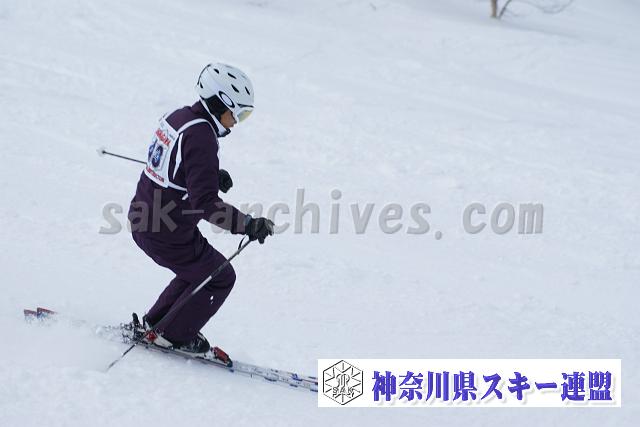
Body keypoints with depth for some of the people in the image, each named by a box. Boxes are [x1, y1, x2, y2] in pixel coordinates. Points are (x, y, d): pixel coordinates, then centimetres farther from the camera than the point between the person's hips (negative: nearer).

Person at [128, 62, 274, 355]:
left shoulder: (178, 117, 3)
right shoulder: (201, 138, -26)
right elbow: (205, 203, -33)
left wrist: (212, 175, 12)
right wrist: (248, 225, -33)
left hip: (142, 220, 9)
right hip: (168, 236, -9)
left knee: (200, 269, 28)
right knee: (221, 278, 12)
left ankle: (155, 323, 34)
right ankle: (174, 336, 20)